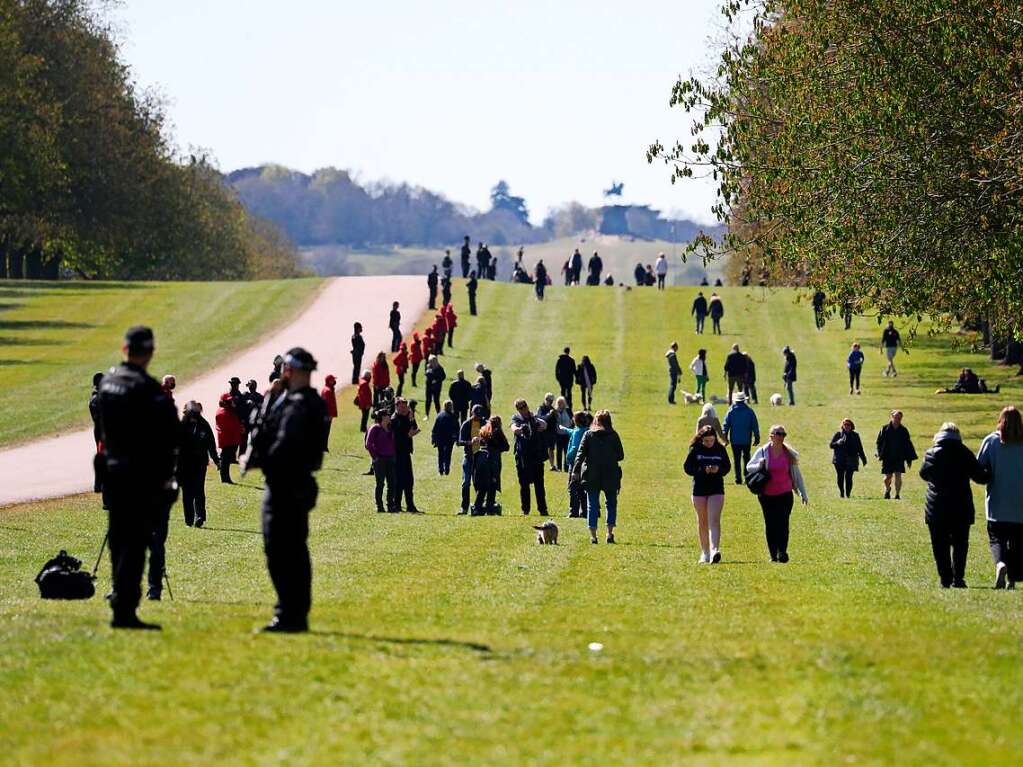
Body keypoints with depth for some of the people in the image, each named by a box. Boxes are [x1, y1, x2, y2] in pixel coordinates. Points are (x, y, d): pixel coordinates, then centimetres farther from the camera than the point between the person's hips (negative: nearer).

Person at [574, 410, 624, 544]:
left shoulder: (588, 435, -2)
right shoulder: (613, 436, -3)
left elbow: (581, 454, -7)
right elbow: (621, 456, -1)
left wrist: (576, 470, -6)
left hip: (591, 476, 0)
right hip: (610, 475, 0)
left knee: (592, 505, 5)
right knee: (611, 504, 13)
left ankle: (593, 535, -1)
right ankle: (610, 534, 4)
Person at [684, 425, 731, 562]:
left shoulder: (720, 449, 2)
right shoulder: (695, 450, -1)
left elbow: (727, 467, 8)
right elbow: (687, 467, -4)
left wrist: (718, 469, -14)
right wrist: (703, 470, -19)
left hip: (717, 489, -1)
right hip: (699, 489, 1)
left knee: (714, 521, -14)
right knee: (702, 522, 10)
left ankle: (714, 550, -26)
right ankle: (705, 552, 22)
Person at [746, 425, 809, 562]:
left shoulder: (789, 454, 4)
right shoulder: (763, 452, 1)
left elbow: (797, 474, 11)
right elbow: (749, 467, 8)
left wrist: (803, 494, 12)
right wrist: (759, 466, -15)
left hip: (785, 494, 0)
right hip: (766, 495, 1)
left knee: (783, 523, -12)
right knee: (770, 525, 4)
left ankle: (782, 552, -12)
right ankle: (773, 555, 12)